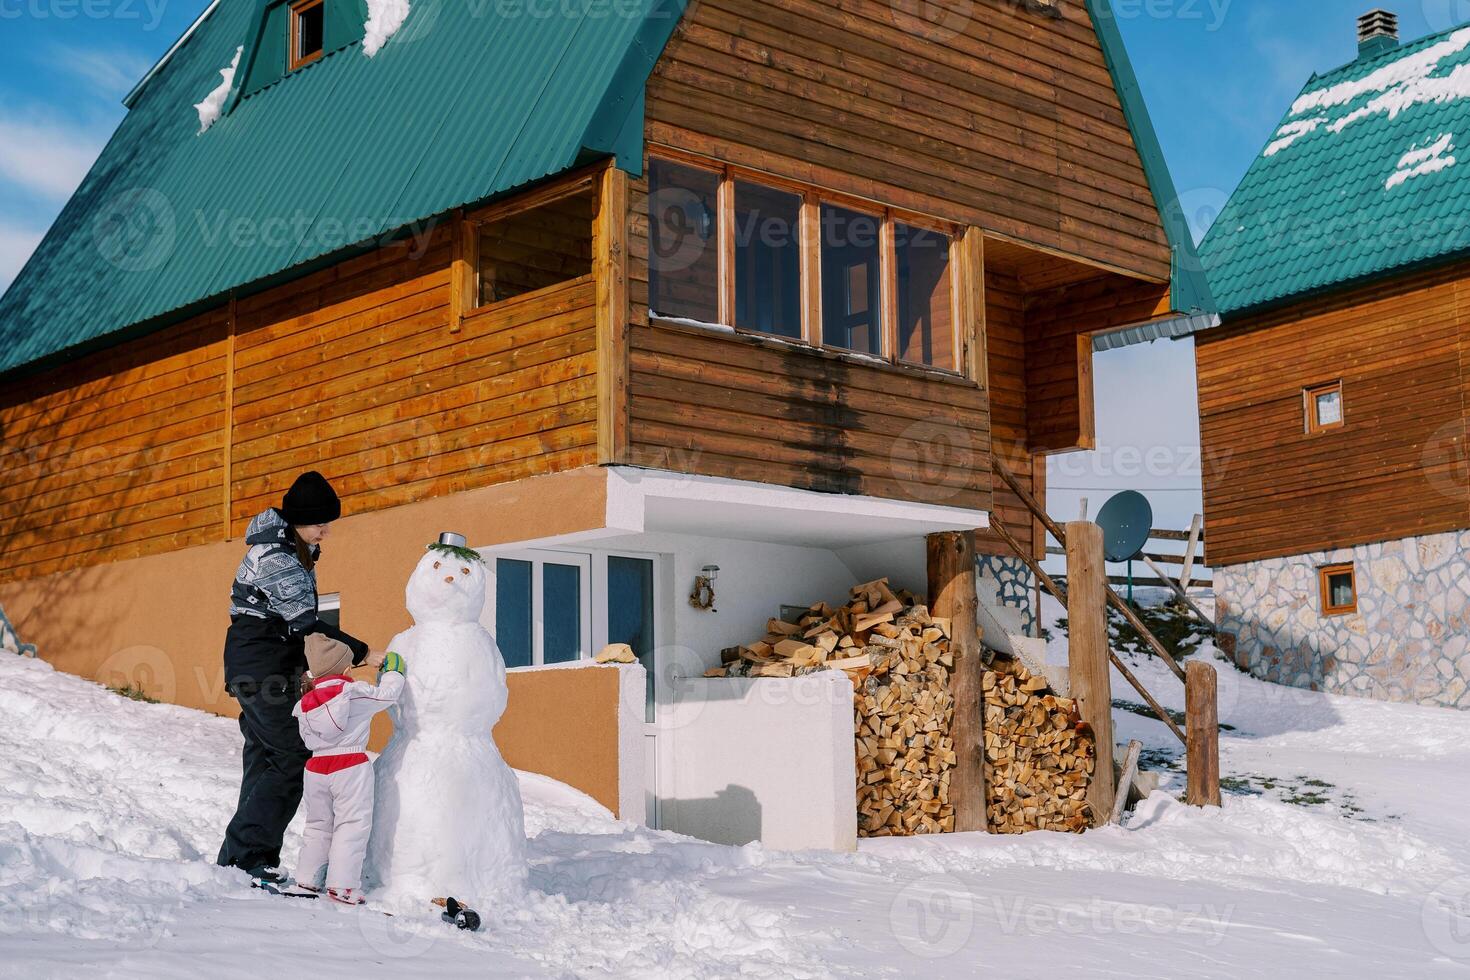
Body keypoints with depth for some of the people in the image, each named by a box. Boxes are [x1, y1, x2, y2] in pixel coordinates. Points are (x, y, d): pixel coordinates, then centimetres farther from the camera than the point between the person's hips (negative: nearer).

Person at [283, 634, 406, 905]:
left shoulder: (306, 703, 9)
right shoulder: (354, 692, -8)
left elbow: (309, 740, 16)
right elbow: (385, 695, 0)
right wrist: (393, 672, 17)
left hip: (316, 766, 6)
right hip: (351, 766, -6)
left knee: (318, 825, 18)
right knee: (352, 825, -3)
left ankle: (306, 881, 20)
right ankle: (342, 885, -8)